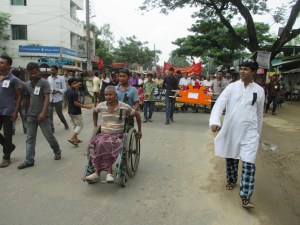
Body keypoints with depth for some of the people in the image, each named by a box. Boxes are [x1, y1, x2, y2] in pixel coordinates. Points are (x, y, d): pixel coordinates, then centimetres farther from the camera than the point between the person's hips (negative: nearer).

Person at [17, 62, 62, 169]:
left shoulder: (44, 82, -8)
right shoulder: (27, 84, 9)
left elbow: (47, 98, -15)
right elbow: (27, 99, 16)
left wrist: (43, 112, -23)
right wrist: (27, 112, 16)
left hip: (42, 115, -5)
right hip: (31, 116, 5)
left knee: (49, 136, 5)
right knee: (30, 138, 6)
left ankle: (57, 151, 27)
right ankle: (29, 160, 12)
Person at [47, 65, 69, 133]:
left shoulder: (61, 78, -5)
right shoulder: (48, 78, 6)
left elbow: (65, 89, -6)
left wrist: (57, 91, -20)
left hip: (58, 99, -3)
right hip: (49, 99, 3)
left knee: (59, 113, 9)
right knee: (49, 114, -2)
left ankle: (65, 124, 35)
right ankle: (51, 129, 7)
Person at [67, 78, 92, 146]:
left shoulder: (69, 91, 5)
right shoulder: (75, 93, -23)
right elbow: (76, 103, -26)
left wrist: (77, 85, 42)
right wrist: (85, 106, -26)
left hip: (70, 111, 9)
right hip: (76, 112, -9)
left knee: (74, 125, 16)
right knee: (80, 125, 0)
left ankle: (76, 139, 23)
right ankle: (71, 138, -11)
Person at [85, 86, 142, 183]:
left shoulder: (124, 107, -5)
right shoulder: (101, 106, 5)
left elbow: (137, 115, 7)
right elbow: (95, 113, 28)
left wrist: (139, 130, 11)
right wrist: (95, 126, 23)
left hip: (117, 135, -3)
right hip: (103, 134, 3)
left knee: (106, 144, -37)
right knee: (94, 144, -32)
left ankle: (97, 172, -26)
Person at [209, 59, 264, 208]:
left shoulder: (259, 91, 2)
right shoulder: (232, 87, -2)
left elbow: (259, 114, 11)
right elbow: (219, 103, -12)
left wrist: (258, 133, 16)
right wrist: (215, 121, -28)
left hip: (249, 132, -1)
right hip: (230, 130, 1)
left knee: (249, 164, -7)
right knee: (230, 159, 17)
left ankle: (245, 197, 2)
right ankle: (231, 180, 43)